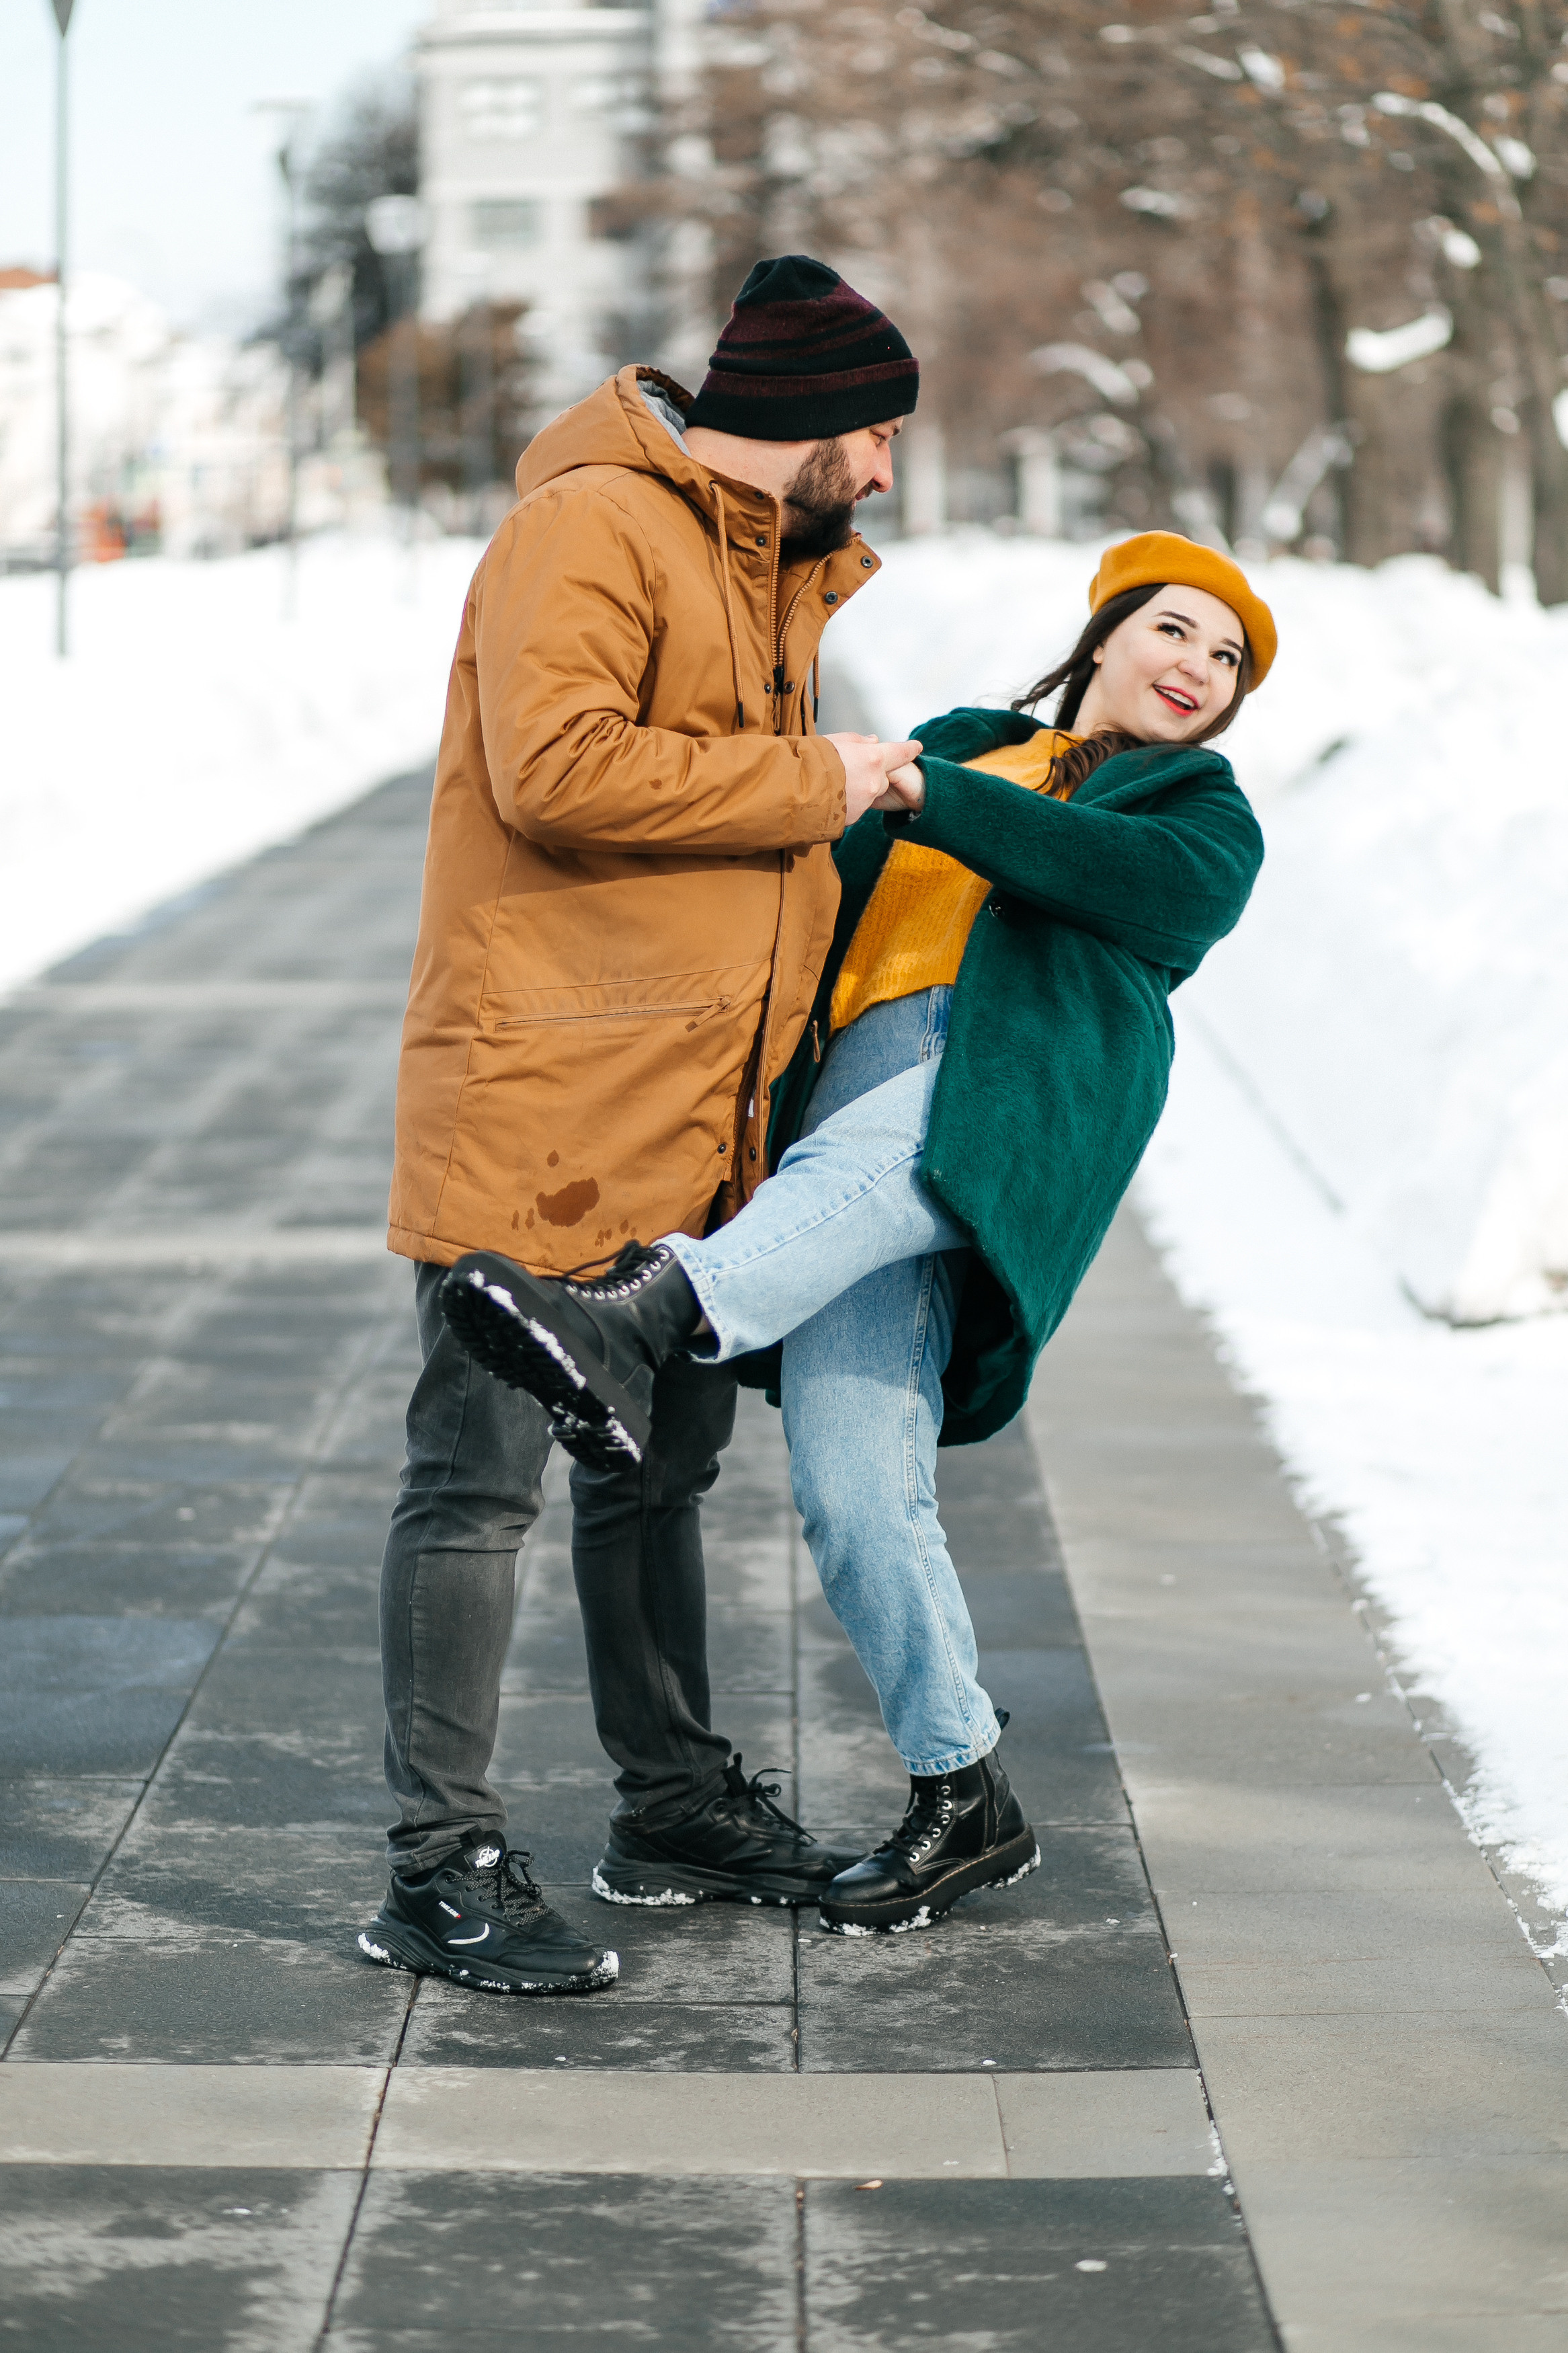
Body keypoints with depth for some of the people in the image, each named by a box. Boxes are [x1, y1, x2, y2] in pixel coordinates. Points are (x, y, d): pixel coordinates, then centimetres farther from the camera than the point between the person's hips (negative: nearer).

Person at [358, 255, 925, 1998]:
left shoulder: (768, 575, 21)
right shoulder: (592, 528, -12)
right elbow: (559, 771, -25)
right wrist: (811, 784, -16)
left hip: (690, 1117, 10)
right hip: (538, 1100, -10)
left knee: (662, 1464, 19)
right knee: (481, 1479, -7)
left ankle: (674, 1806, 31)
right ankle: (441, 1870, -3)